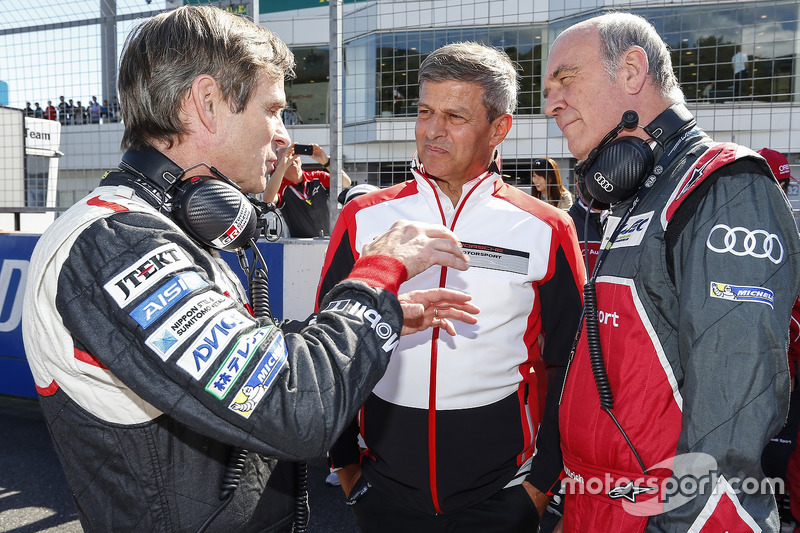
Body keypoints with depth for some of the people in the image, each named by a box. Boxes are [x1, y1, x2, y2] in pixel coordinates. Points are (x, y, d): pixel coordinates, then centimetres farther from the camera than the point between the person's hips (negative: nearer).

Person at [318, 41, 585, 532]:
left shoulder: (546, 231, -7)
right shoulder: (363, 220, -4)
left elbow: (567, 368, -1)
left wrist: (546, 478, -1)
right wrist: (344, 460, 5)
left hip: (502, 493, -1)